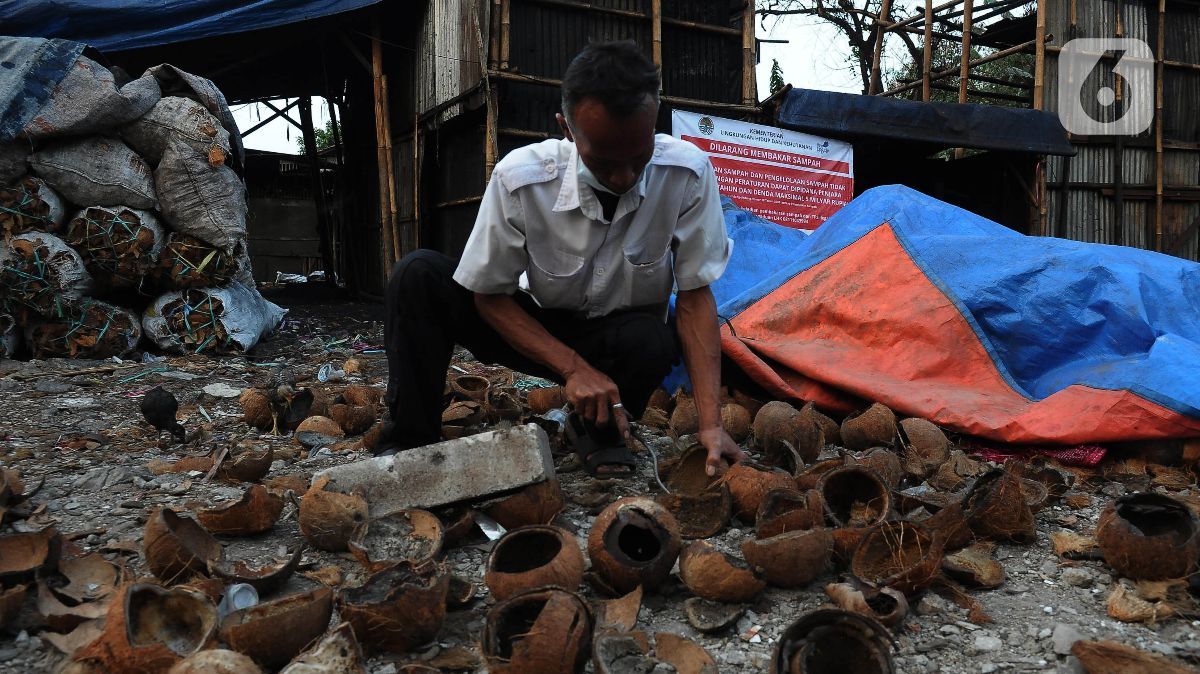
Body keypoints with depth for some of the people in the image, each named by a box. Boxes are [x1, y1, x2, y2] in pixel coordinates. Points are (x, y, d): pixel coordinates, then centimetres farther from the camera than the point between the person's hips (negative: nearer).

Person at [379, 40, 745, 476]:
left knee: (655, 341, -36)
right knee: (420, 274, -22)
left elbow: (695, 294, -18)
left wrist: (710, 423, -27)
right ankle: (410, 440, -10)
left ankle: (600, 431, -2)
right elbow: (489, 295, -15)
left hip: (625, 334, 0)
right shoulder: (519, 178, -26)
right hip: (537, 329, 0)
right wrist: (573, 367, -27)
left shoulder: (687, 174, -24)